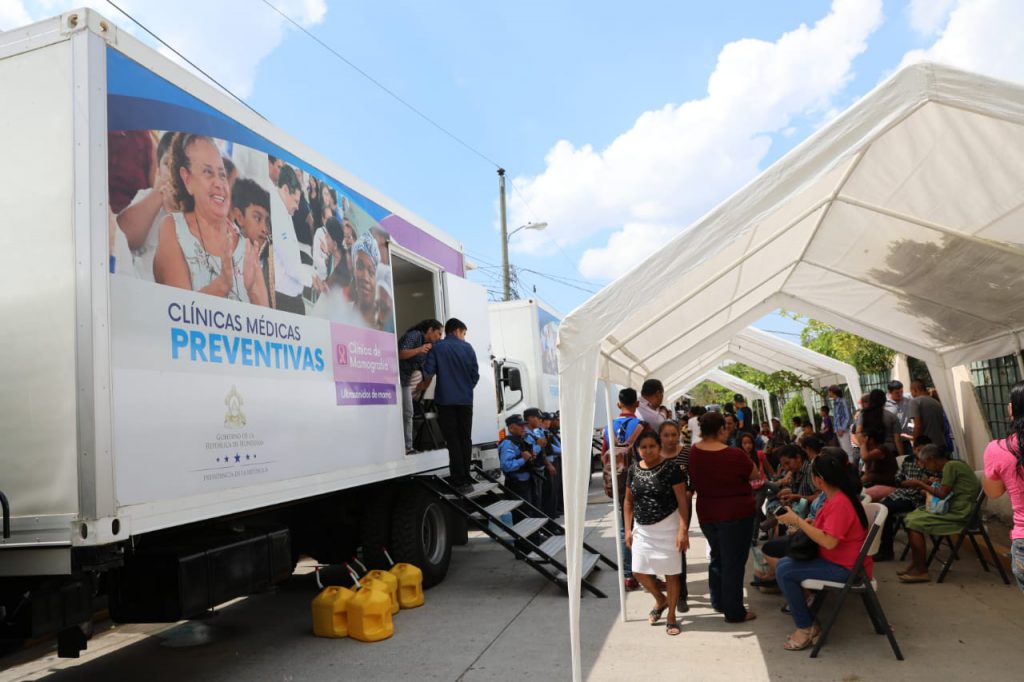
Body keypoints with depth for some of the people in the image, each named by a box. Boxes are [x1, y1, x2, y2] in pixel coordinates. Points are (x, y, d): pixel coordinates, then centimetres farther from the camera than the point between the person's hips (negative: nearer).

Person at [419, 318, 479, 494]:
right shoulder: (467, 348, 4)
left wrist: (423, 386, 14)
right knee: (465, 439, 11)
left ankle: (460, 482, -3)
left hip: (445, 400, -1)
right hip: (465, 400, 1)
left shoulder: (437, 347, 0)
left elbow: (428, 372, -7)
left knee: (453, 441, 0)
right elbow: (475, 375, 4)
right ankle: (466, 480, 12)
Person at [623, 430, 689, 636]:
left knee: (671, 572, 3)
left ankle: (671, 616, 23)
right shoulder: (634, 469, 2)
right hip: (642, 528, 5)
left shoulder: (670, 467, -12)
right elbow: (628, 501, 10)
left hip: (667, 526, -5)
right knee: (639, 571, 6)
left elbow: (682, 500, -13)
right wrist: (628, 529, 7)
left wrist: (683, 530, -18)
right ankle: (660, 600, 35)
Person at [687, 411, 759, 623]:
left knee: (717, 557, 22)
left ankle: (719, 601, 34)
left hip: (706, 514, 5)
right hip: (736, 514, -5)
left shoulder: (693, 453, -7)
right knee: (733, 563, 5)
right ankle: (734, 612, 13)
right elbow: (755, 475, -4)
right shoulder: (734, 455, -22)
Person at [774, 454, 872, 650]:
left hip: (845, 567, -11)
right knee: (783, 563, 8)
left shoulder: (840, 503, -25)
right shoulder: (836, 496, 7)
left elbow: (829, 541, -32)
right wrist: (806, 524, 6)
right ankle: (807, 623, 10)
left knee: (784, 571, -19)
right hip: (836, 559, 11)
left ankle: (806, 628, -4)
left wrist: (797, 521, -25)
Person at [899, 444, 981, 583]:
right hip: (956, 510, 10)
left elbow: (942, 494, -18)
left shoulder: (950, 466, -13)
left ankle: (921, 571, -12)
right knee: (910, 517, 5)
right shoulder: (955, 465, 17)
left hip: (959, 514, -10)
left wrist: (921, 484, -8)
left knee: (915, 522, -17)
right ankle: (915, 564, 4)